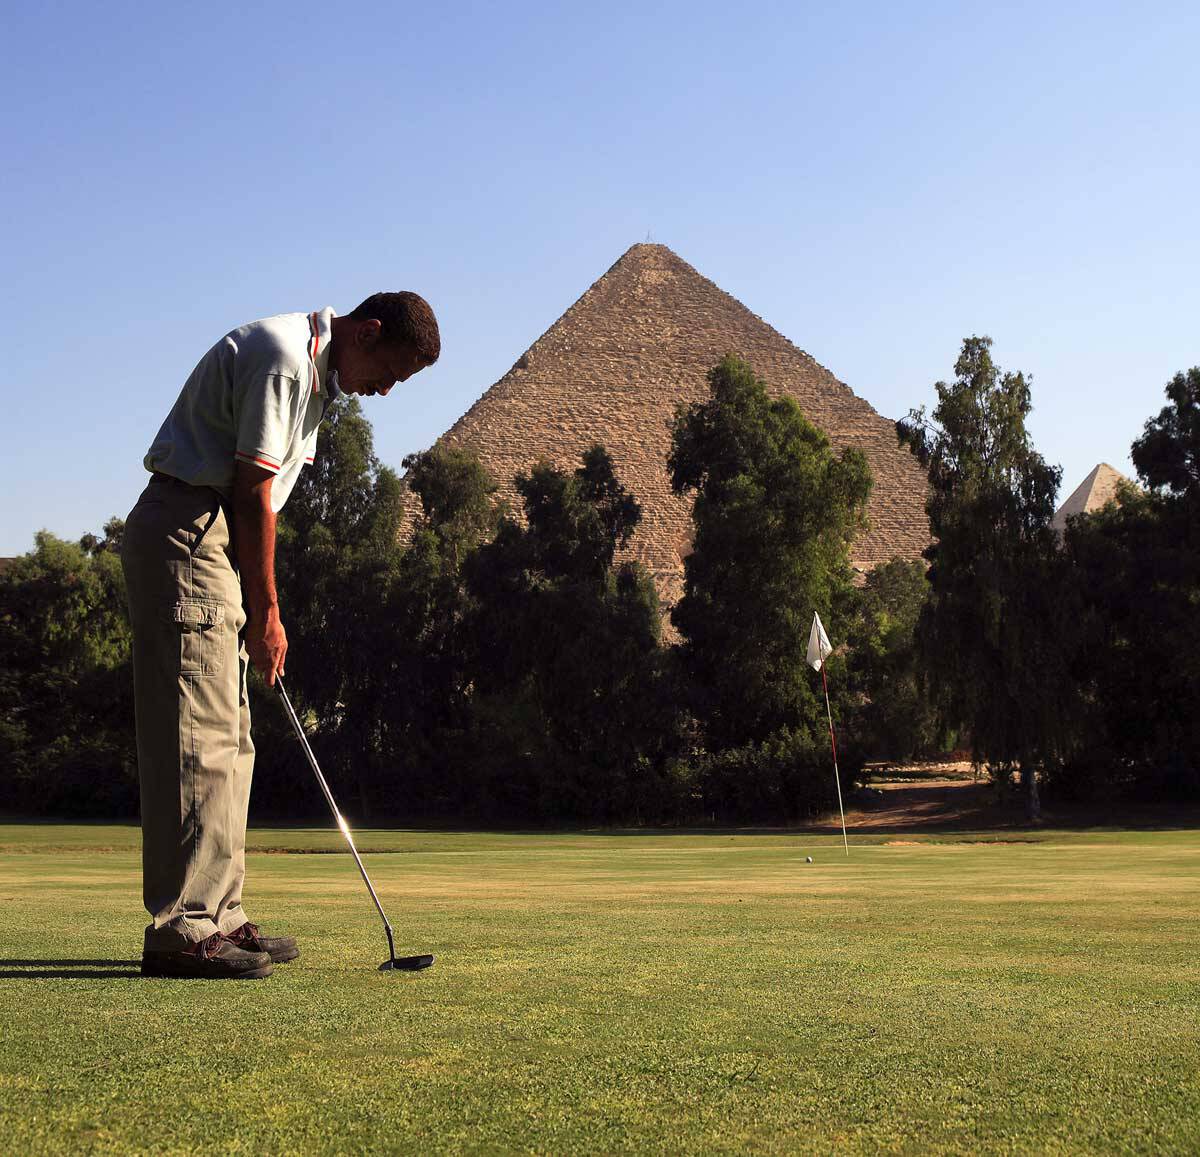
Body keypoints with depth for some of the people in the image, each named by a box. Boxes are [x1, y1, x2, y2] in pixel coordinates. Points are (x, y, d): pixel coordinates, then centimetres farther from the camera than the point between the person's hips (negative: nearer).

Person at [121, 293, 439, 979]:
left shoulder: (315, 374, 18)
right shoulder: (284, 356, -14)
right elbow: (252, 490, -15)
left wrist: (258, 606, 11)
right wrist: (266, 610, -9)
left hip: (211, 545, 10)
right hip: (186, 532, -10)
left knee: (228, 741, 9)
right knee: (199, 738, -13)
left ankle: (220, 917, 14)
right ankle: (182, 930, -12)